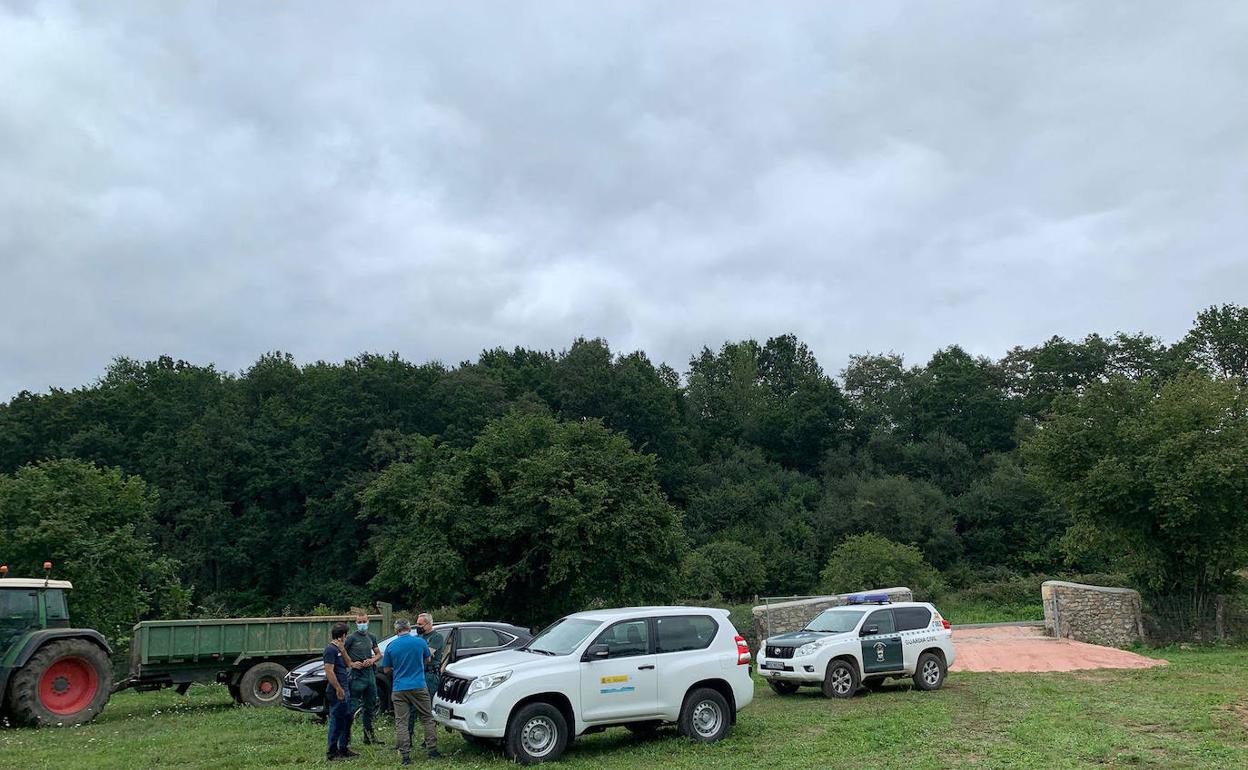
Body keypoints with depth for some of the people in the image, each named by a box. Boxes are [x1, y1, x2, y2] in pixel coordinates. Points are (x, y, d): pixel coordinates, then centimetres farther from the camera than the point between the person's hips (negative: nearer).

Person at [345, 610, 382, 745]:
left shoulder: (371, 637, 13)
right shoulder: (351, 637, -6)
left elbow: (379, 654, 20)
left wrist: (372, 660, 0)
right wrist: (351, 664, -18)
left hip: (370, 674, 7)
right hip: (357, 676, -7)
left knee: (370, 707, 13)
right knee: (352, 707, -9)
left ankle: (369, 736, 23)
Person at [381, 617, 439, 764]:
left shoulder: (391, 646, -1)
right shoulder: (420, 642, -1)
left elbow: (386, 669, 8)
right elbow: (427, 659, 17)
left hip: (399, 689, 0)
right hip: (419, 686, 0)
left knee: (401, 723, 4)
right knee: (427, 718, 11)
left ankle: (405, 756, -1)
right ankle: (432, 750, 11)